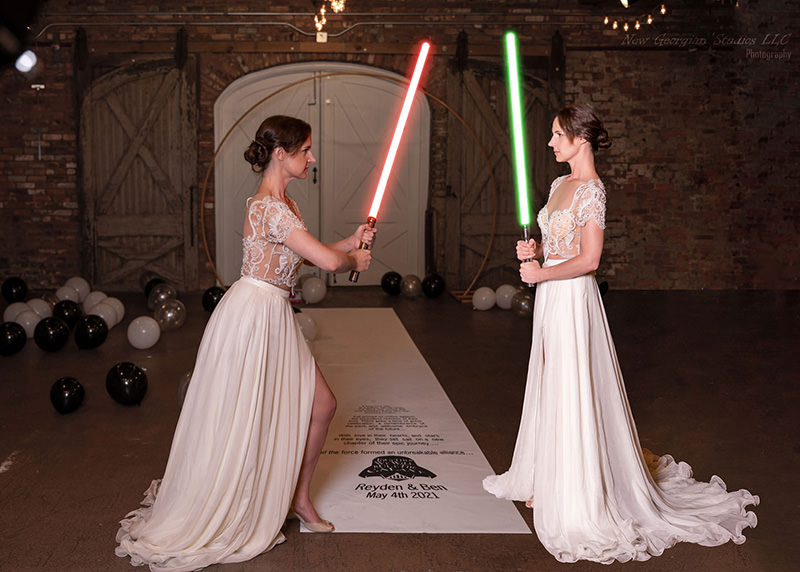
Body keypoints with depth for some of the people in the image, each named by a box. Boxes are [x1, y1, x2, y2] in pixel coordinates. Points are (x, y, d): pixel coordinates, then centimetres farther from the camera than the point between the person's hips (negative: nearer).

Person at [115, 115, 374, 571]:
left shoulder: (283, 204, 11)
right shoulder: (270, 207, -22)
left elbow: (309, 256, 17)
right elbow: (328, 261, -26)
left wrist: (352, 243, 4)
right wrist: (354, 259, -4)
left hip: (276, 316, 10)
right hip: (252, 314, -10)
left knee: (321, 404, 12)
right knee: (244, 421, 1)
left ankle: (298, 498, 27)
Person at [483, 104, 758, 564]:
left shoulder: (591, 190, -15)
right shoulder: (561, 184, 12)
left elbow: (589, 259, -19)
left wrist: (541, 273, -14)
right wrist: (535, 251, 2)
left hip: (572, 299, -9)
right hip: (551, 299, 9)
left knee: (572, 394, -1)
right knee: (550, 389, 16)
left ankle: (576, 497, 11)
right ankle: (548, 481, 30)